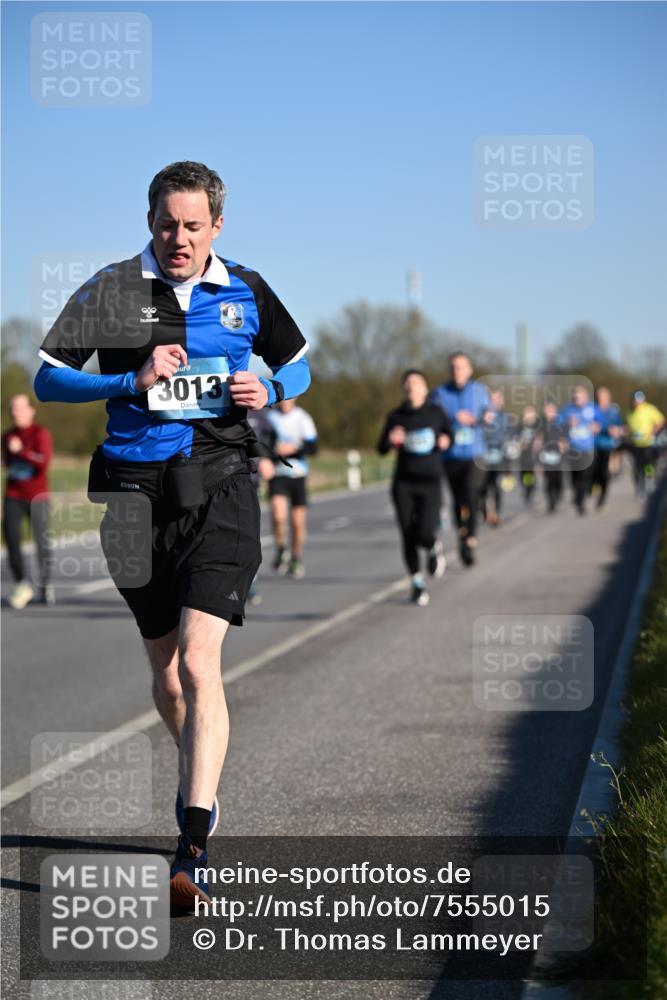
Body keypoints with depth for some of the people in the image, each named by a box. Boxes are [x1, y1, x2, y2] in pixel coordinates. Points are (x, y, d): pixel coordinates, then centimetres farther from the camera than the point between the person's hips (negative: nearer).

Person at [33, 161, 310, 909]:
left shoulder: (245, 291, 7)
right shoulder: (112, 290, 2)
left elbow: (297, 364, 22)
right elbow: (46, 379, -1)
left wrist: (268, 390, -1)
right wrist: (134, 381, -14)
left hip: (219, 489, -1)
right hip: (136, 491, 1)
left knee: (199, 664, -16)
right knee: (165, 672, 13)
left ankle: (193, 851, -18)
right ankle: (201, 782, 42)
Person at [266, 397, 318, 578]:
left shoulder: (303, 418, 0)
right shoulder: (270, 418, 5)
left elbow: (313, 448, -5)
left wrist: (293, 449, -20)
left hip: (298, 475, 0)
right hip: (277, 474, 0)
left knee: (298, 522, 3)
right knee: (278, 515, -21)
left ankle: (296, 558, 22)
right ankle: (281, 549, 1)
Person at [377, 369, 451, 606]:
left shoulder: (436, 413, 1)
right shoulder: (396, 417, 2)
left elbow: (449, 433, 17)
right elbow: (381, 449, 3)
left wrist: (446, 440, -6)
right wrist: (391, 440, -19)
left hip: (431, 482, -1)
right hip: (404, 482, 1)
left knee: (425, 534, -16)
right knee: (408, 537, -1)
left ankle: (434, 547, 21)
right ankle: (417, 582, 17)